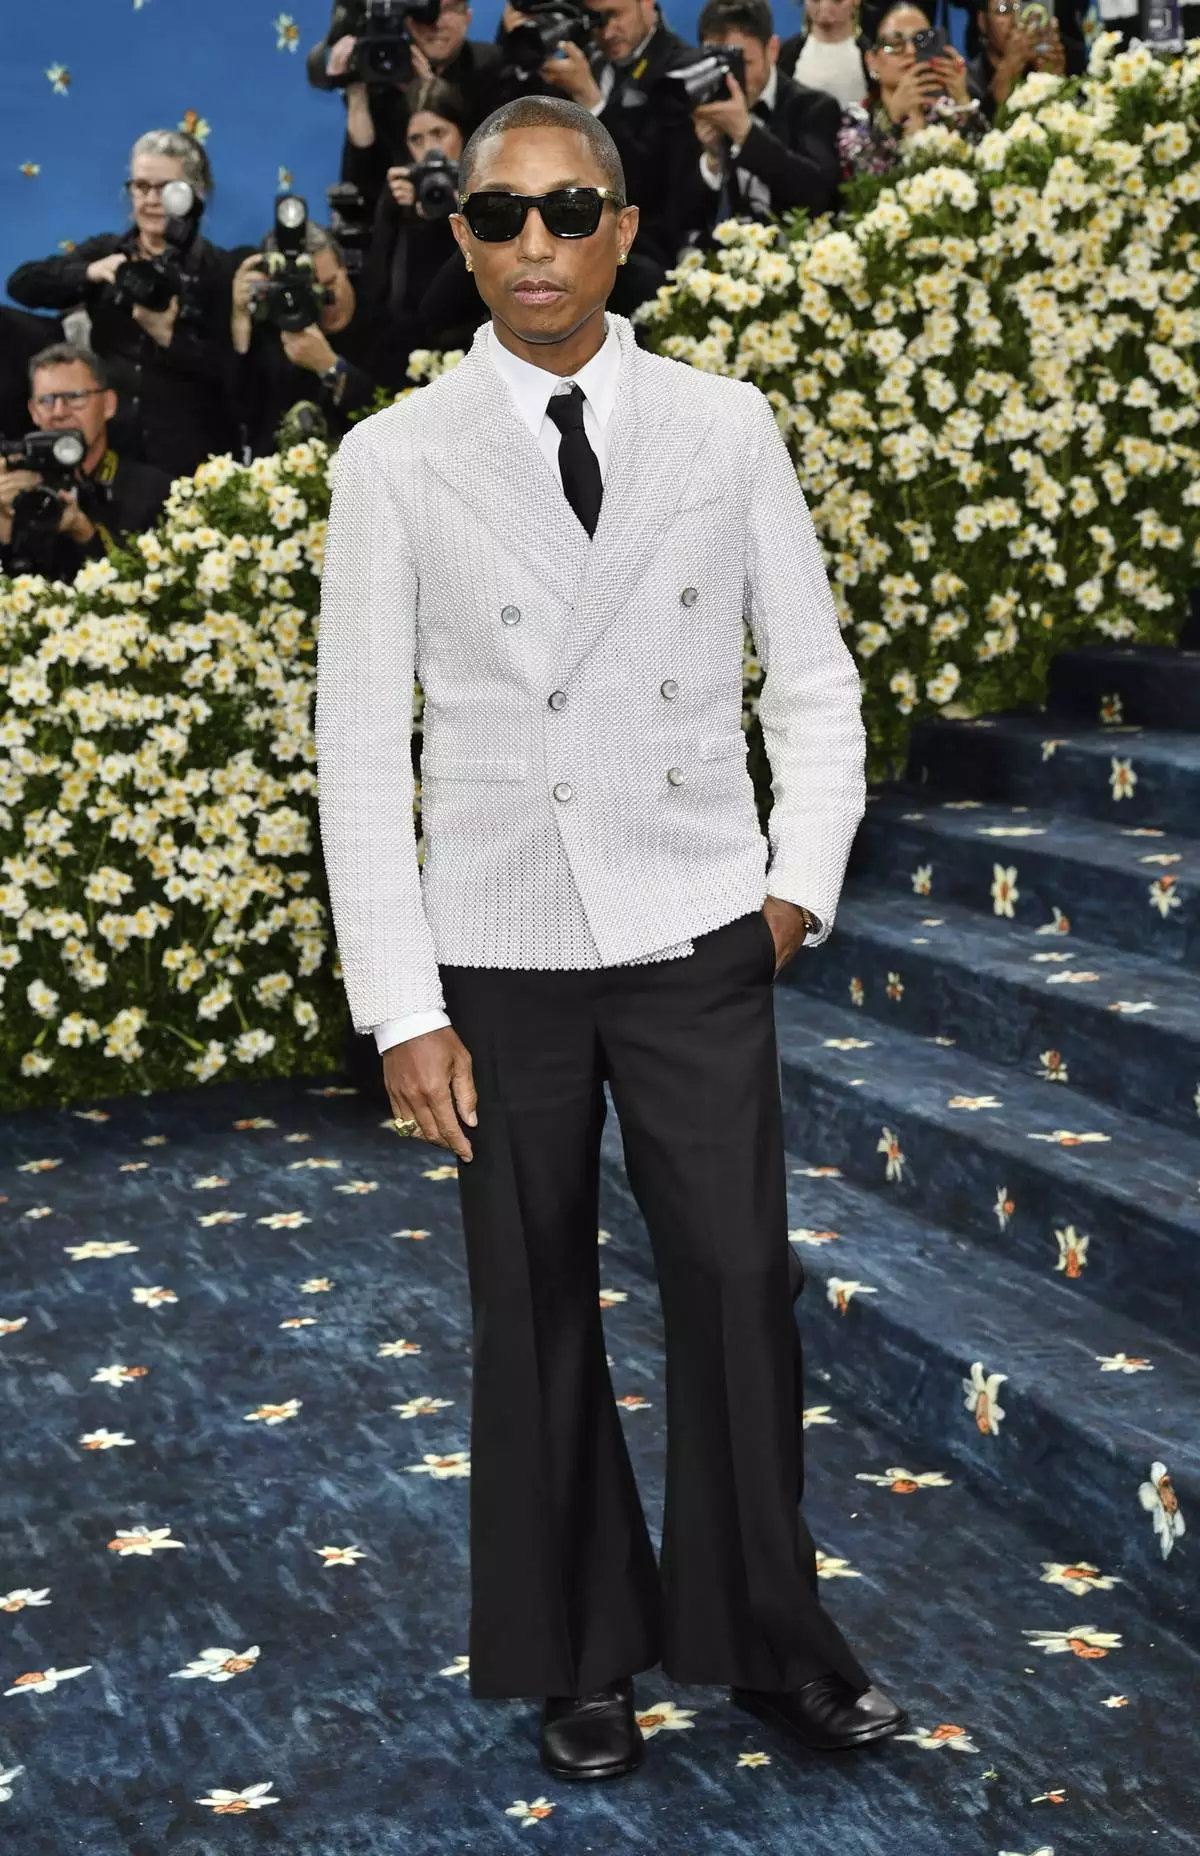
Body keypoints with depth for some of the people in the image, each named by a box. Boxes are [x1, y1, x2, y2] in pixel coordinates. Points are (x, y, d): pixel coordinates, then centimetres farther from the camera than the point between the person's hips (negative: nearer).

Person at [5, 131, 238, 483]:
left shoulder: (219, 268, -1)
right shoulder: (105, 250, 10)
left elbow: (231, 368, -8)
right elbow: (21, 284, -2)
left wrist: (169, 336, -21)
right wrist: (90, 272, -17)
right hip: (104, 444, 3)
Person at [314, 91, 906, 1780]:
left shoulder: (726, 426, 1)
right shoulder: (396, 461, -2)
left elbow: (813, 677, 9)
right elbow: (361, 750, -2)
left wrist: (804, 881, -1)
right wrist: (403, 1008, -6)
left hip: (697, 942, 0)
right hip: (501, 953, 0)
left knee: (737, 1283, 1)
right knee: (535, 1316, 8)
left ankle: (770, 1641, 20)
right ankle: (583, 1657, 25)